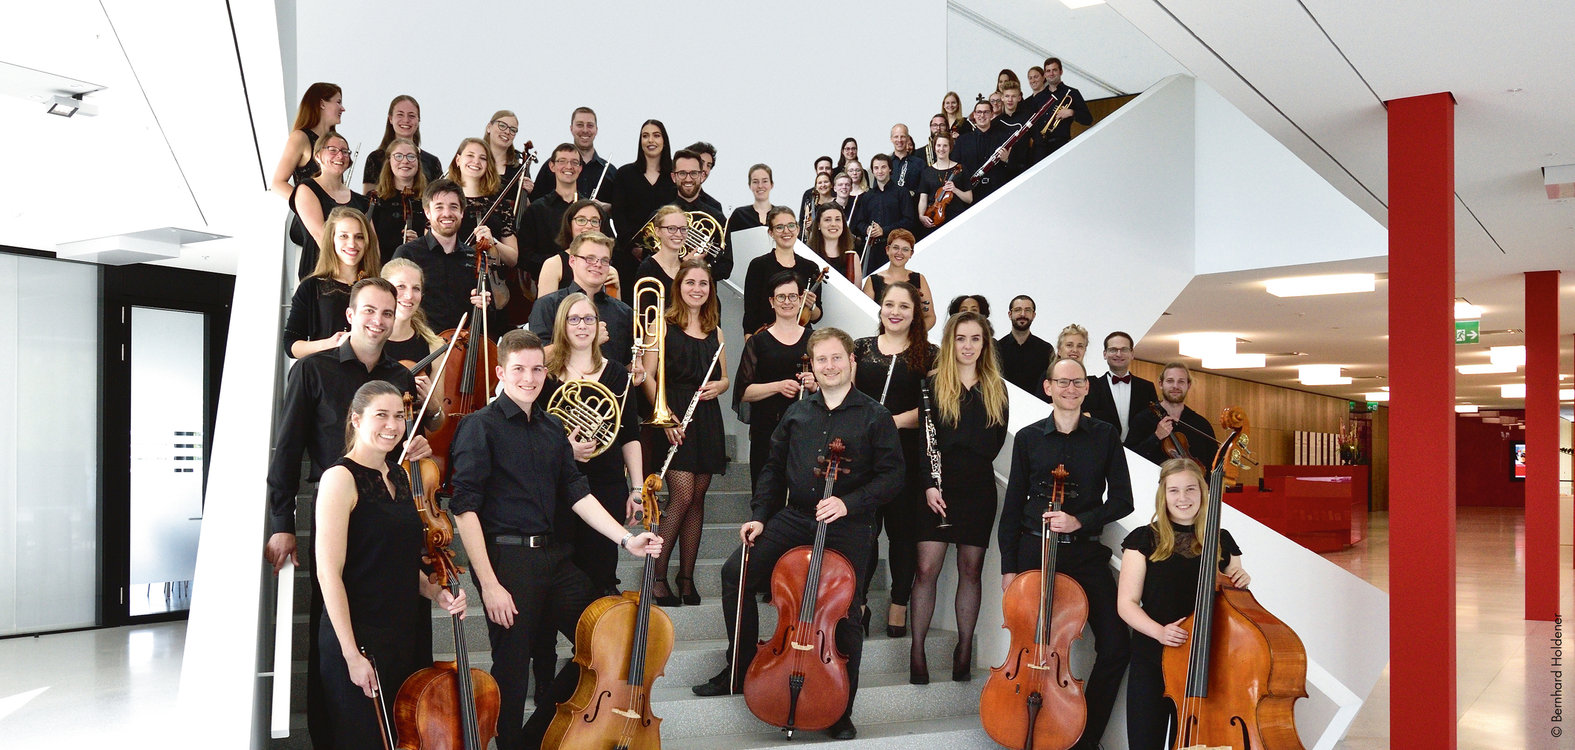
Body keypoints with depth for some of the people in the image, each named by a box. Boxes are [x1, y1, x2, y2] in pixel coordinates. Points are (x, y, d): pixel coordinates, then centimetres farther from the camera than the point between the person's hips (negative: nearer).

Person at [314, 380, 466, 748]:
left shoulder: (400, 476, 11)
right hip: (360, 637, -7)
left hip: (409, 634, 7)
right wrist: (352, 654, -19)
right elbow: (329, 573, -16)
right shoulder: (341, 478, -11)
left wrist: (436, 593, 3)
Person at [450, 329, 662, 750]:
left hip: (555, 557, 7)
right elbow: (465, 508, -12)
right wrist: (488, 583, -18)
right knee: (512, 671, -1)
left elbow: (577, 493, 12)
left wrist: (626, 539, 1)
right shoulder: (481, 426, -6)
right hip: (507, 560, -7)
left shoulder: (553, 428, 13)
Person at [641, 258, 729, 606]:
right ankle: (658, 577, 0)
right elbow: (649, 377, -6)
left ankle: (687, 578, 14)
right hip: (674, 418, -5)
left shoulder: (714, 330, 16)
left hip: (706, 419, 5)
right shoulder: (664, 326, 0)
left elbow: (725, 378, 20)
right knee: (682, 496, -12)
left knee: (697, 499, 5)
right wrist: (666, 416, -17)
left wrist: (716, 386, -4)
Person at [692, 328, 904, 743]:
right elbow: (774, 469, 18)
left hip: (846, 527, -4)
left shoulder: (875, 417, -3)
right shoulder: (797, 413, 10)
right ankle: (742, 669, 10)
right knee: (736, 572, -7)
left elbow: (891, 476, -7)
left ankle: (841, 712, 13)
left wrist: (848, 503, -20)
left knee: (844, 615, -6)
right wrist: (759, 516, 8)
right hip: (793, 518, 4)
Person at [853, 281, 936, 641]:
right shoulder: (861, 348, 13)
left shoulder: (929, 354, 6)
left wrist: (896, 420, -17)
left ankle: (899, 605, 18)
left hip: (908, 454, -1)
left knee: (903, 530, 5)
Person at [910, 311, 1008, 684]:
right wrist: (929, 483, -15)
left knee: (971, 570, 7)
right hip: (939, 486, -2)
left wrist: (978, 460, -6)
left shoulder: (996, 388, 10)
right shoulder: (933, 383, 1)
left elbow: (999, 437, 10)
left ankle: (964, 649, 18)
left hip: (979, 487, 3)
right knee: (927, 569, -5)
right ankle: (917, 649, 6)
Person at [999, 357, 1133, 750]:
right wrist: (1009, 566, 1)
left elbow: (1121, 500, 1)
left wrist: (1080, 521, -15)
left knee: (1116, 645, -10)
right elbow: (1013, 506, 6)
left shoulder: (1104, 436, 4)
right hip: (1035, 551, 0)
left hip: (1086, 552, 0)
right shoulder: (1028, 438, 4)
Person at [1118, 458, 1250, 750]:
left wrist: (1241, 585, -6)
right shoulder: (1144, 539, -1)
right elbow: (1126, 603, -3)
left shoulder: (1221, 541, 7)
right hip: (1151, 662, -2)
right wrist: (1158, 630, -21)